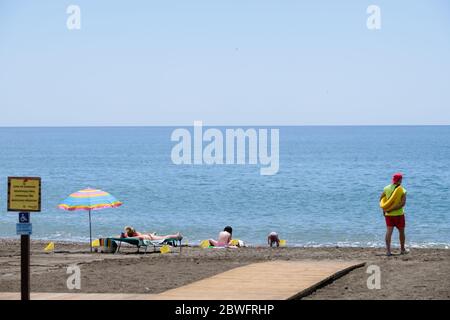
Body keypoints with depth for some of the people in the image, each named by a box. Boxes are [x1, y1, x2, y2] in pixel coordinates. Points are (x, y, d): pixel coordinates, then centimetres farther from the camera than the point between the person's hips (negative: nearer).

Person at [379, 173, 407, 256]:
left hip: (388, 214, 3)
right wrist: (392, 209, -18)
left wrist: (383, 209, 13)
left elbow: (381, 199, 8)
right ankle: (402, 250, 24)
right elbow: (402, 203, -19)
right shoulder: (403, 190, -8)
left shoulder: (386, 188, 2)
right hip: (399, 214, -3)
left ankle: (388, 250, -13)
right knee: (401, 231, 14)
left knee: (389, 231, -2)